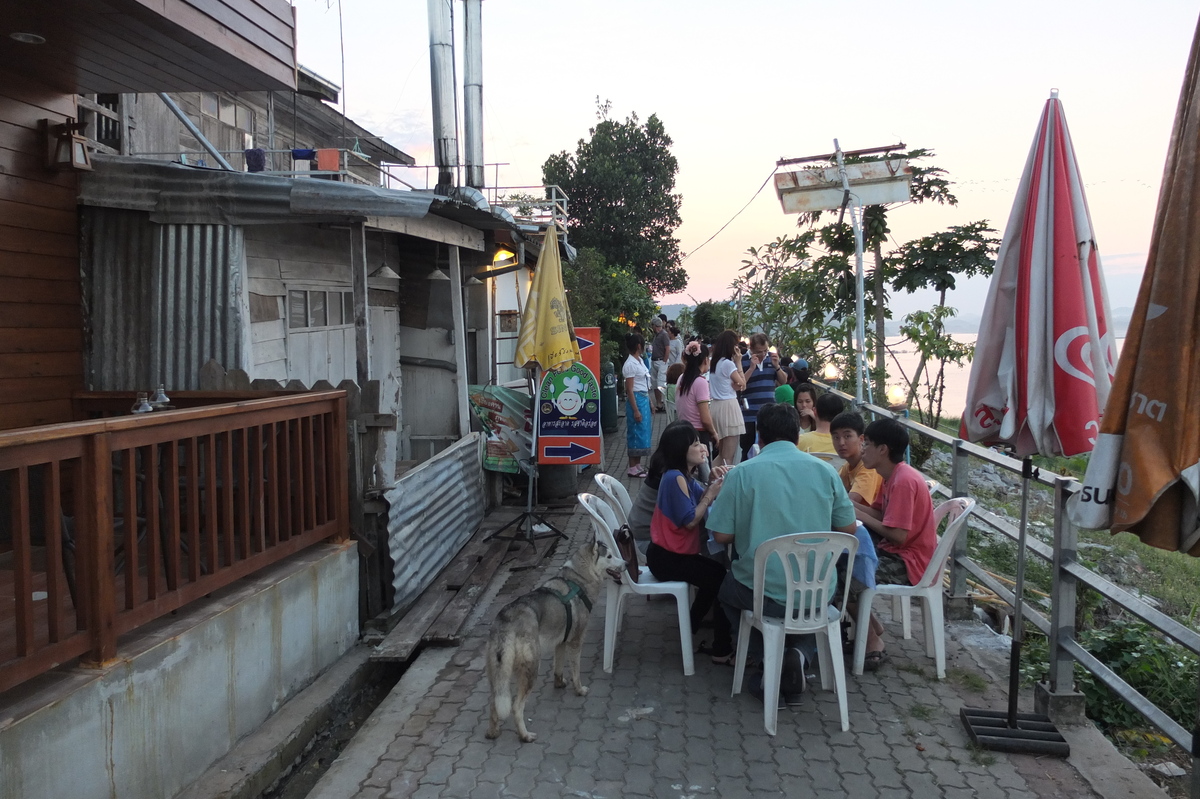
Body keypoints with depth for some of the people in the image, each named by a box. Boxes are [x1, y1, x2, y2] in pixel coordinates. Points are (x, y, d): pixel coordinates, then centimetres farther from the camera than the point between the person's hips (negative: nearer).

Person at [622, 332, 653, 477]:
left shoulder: (640, 360, 11)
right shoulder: (630, 364, -17)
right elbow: (629, 389, -18)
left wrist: (650, 402, 18)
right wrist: (636, 410, -20)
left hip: (644, 399, 10)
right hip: (636, 400, -10)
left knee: (644, 431, 14)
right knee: (636, 433, -3)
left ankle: (638, 465, 22)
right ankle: (633, 468, 5)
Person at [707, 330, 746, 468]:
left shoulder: (714, 362, 12)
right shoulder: (728, 363, -13)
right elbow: (742, 383, -4)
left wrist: (734, 385, -7)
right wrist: (738, 362, 0)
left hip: (716, 405, 9)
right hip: (728, 406, -9)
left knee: (721, 454, 17)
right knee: (728, 456, -5)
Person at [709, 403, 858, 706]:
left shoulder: (742, 473, -9)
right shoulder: (825, 470, -2)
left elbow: (722, 536, -6)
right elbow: (848, 530, 5)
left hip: (763, 593, -1)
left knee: (727, 590, 32)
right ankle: (799, 653, 10)